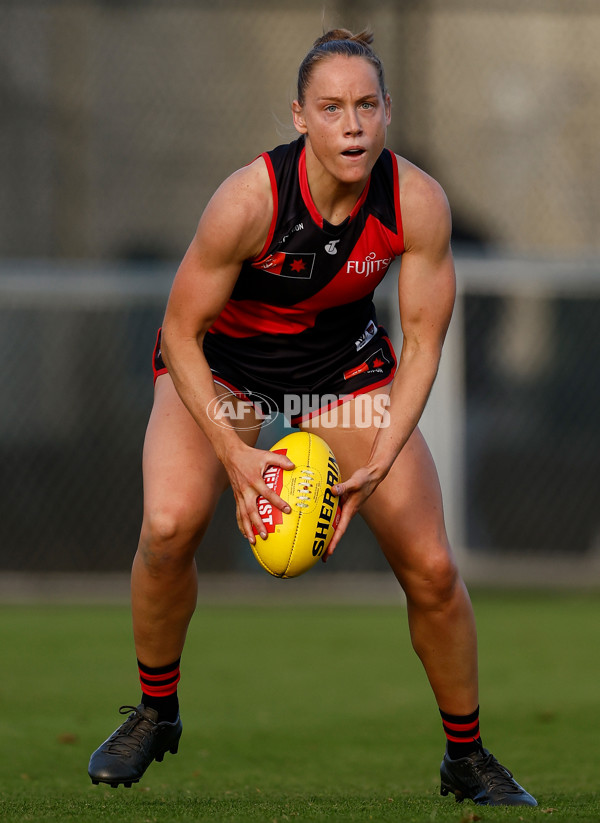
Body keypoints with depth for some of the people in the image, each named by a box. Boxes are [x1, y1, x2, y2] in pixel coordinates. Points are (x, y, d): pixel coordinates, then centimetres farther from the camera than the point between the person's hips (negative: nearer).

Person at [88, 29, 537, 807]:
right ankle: (155, 712, 0)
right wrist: (234, 453, -32)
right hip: (219, 362, -2)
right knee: (169, 525, -27)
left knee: (432, 567, -8)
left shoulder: (419, 204, -24)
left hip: (344, 360, 2)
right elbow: (181, 334, -22)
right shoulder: (247, 200, -32)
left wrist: (380, 462, -26)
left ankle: (468, 757, 14)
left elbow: (422, 345, -14)